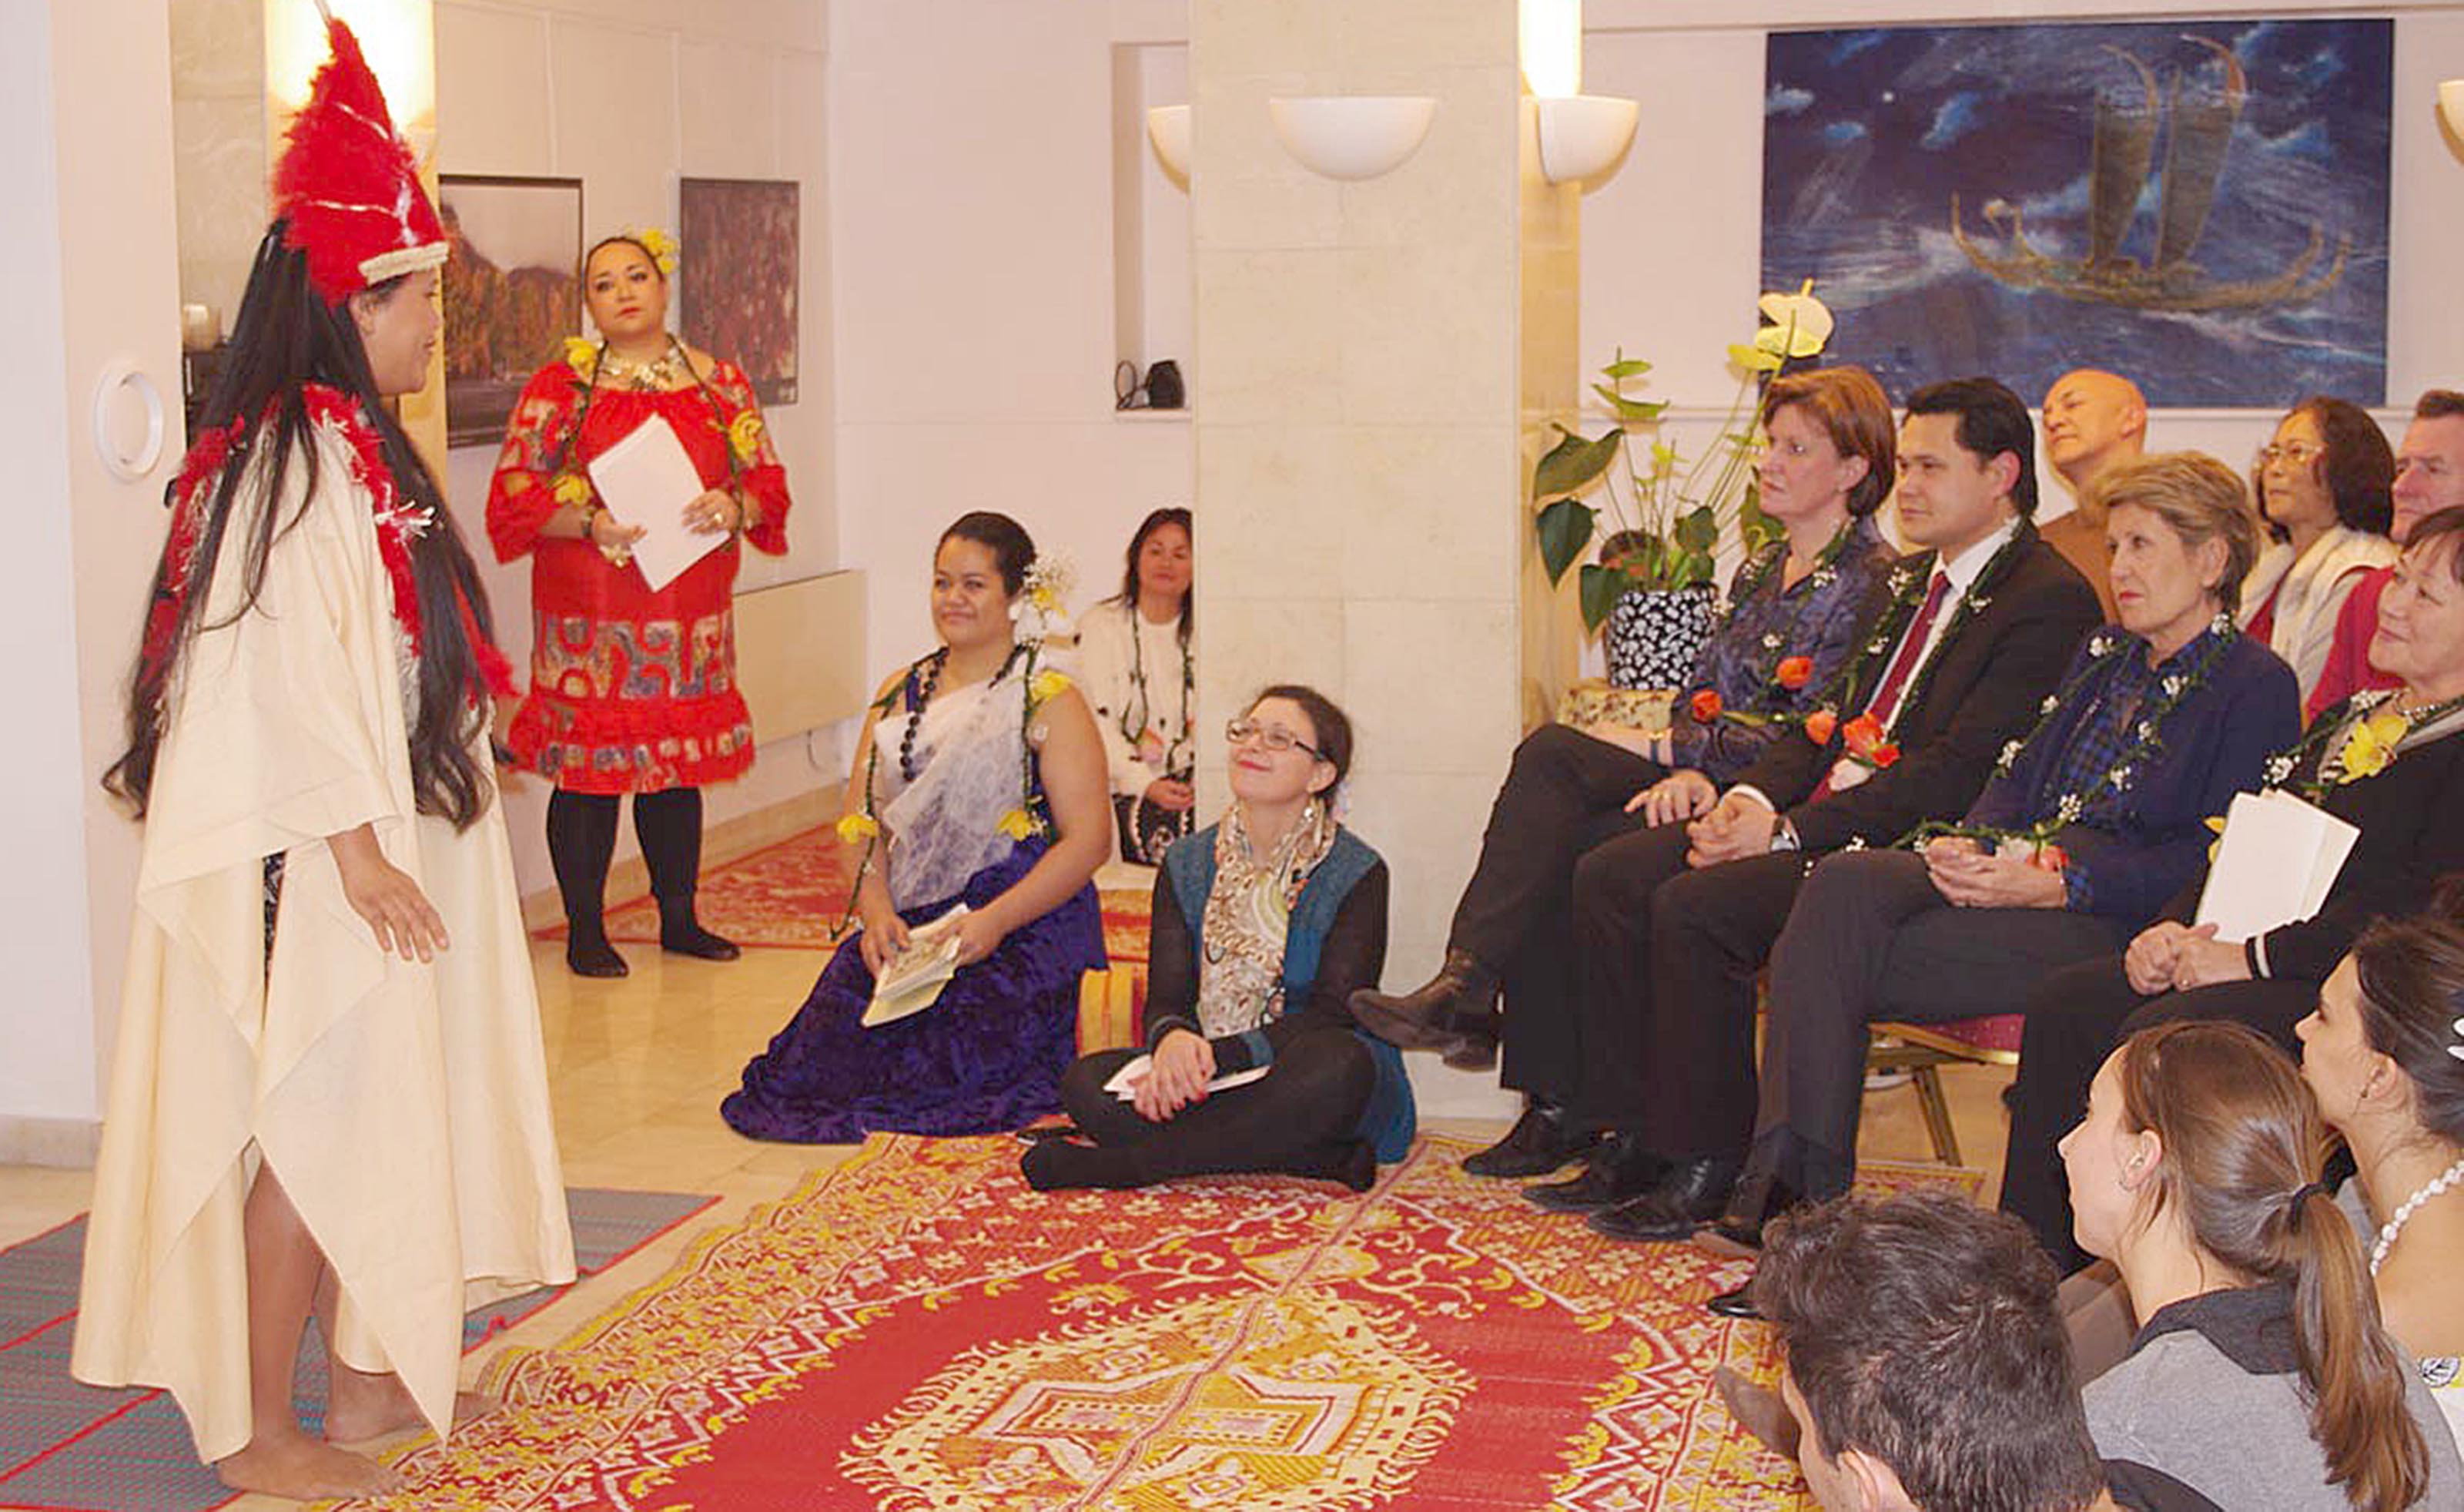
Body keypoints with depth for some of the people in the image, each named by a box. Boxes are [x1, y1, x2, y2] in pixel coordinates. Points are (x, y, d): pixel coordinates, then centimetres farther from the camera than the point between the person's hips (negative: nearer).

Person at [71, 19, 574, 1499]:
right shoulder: (284, 461, -17)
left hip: (387, 842, 10)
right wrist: (358, 852, -21)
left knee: (381, 1113, 15)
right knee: (311, 1126, -3)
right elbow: (280, 673, -22)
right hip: (316, 864, -10)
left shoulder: (364, 450, 14)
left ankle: (369, 1376, 26)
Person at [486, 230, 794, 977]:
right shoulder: (559, 387, 1)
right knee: (588, 772, -1)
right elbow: (515, 494, -4)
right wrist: (591, 522, -19)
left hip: (691, 617, 3)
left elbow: (768, 481, 10)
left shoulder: (720, 383, 10)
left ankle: (680, 916, 23)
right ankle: (585, 930, 10)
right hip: (589, 615, -3)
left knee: (680, 765, 11)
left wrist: (734, 507, -12)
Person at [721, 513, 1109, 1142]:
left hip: (1023, 926, -4)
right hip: (907, 921, 4)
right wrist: (876, 912, -8)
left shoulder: (1049, 702, -1)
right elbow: (862, 820, 12)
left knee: (939, 1064, -27)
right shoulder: (900, 693, 17)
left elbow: (1088, 840, -8)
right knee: (829, 1045, -21)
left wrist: (994, 922, -19)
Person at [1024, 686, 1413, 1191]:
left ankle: (1118, 1163, -30)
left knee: (1339, 1065, -38)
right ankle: (1323, 1159, -28)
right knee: (1086, 1082, -23)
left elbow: (1334, 1015, -13)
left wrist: (1217, 1056, -27)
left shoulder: (1357, 873, -4)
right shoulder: (1187, 863, 10)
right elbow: (1166, 996, 3)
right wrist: (1173, 1039, -24)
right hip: (1203, 1076, 4)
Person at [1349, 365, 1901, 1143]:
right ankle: (1466, 987, -25)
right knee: (1550, 752, -20)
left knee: (1560, 850, -25)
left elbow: (1808, 740, -14)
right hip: (1706, 783, 8)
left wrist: (1661, 748, -10)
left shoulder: (1873, 583, -7)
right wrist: (1685, 770, -8)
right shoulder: (1762, 568, 20)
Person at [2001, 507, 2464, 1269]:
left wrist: (2256, 956, -20)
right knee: (2062, 1005, -12)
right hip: (2233, 956, 9)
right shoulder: (2349, 719, 22)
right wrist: (2173, 928, 2)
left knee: (2160, 1036, -31)